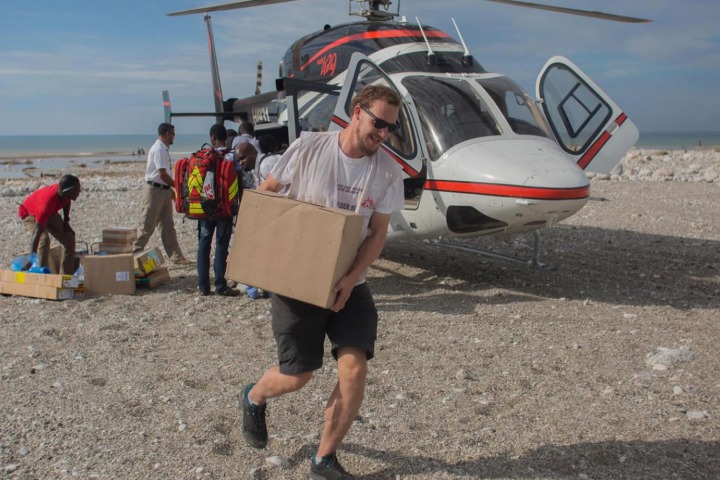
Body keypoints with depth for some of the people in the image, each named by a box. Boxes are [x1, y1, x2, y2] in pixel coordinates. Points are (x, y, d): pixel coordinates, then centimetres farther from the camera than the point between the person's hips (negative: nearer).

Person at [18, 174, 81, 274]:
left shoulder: (64, 192, -27)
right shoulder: (48, 202, -46)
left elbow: (67, 201, 3)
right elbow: (37, 232, -47)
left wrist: (66, 220, -3)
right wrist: (32, 258, -50)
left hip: (49, 212, 7)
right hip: (29, 213, -7)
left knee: (69, 238, -1)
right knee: (44, 240, -31)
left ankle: (66, 276, 5)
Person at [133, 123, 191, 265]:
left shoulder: (163, 149, 14)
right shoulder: (159, 149, -16)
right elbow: (162, 174, -21)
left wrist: (172, 191, 19)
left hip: (164, 190, 10)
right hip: (154, 190, -10)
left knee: (168, 225, 10)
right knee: (148, 225, -2)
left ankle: (176, 256, 13)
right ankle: (136, 252, 9)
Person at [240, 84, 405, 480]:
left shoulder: (388, 172, -5)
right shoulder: (309, 148, -11)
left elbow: (377, 234, -3)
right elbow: (266, 193, 1)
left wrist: (350, 280, -16)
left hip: (348, 285, 3)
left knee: (354, 369, -11)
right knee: (296, 376, 2)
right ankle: (253, 398, 41)